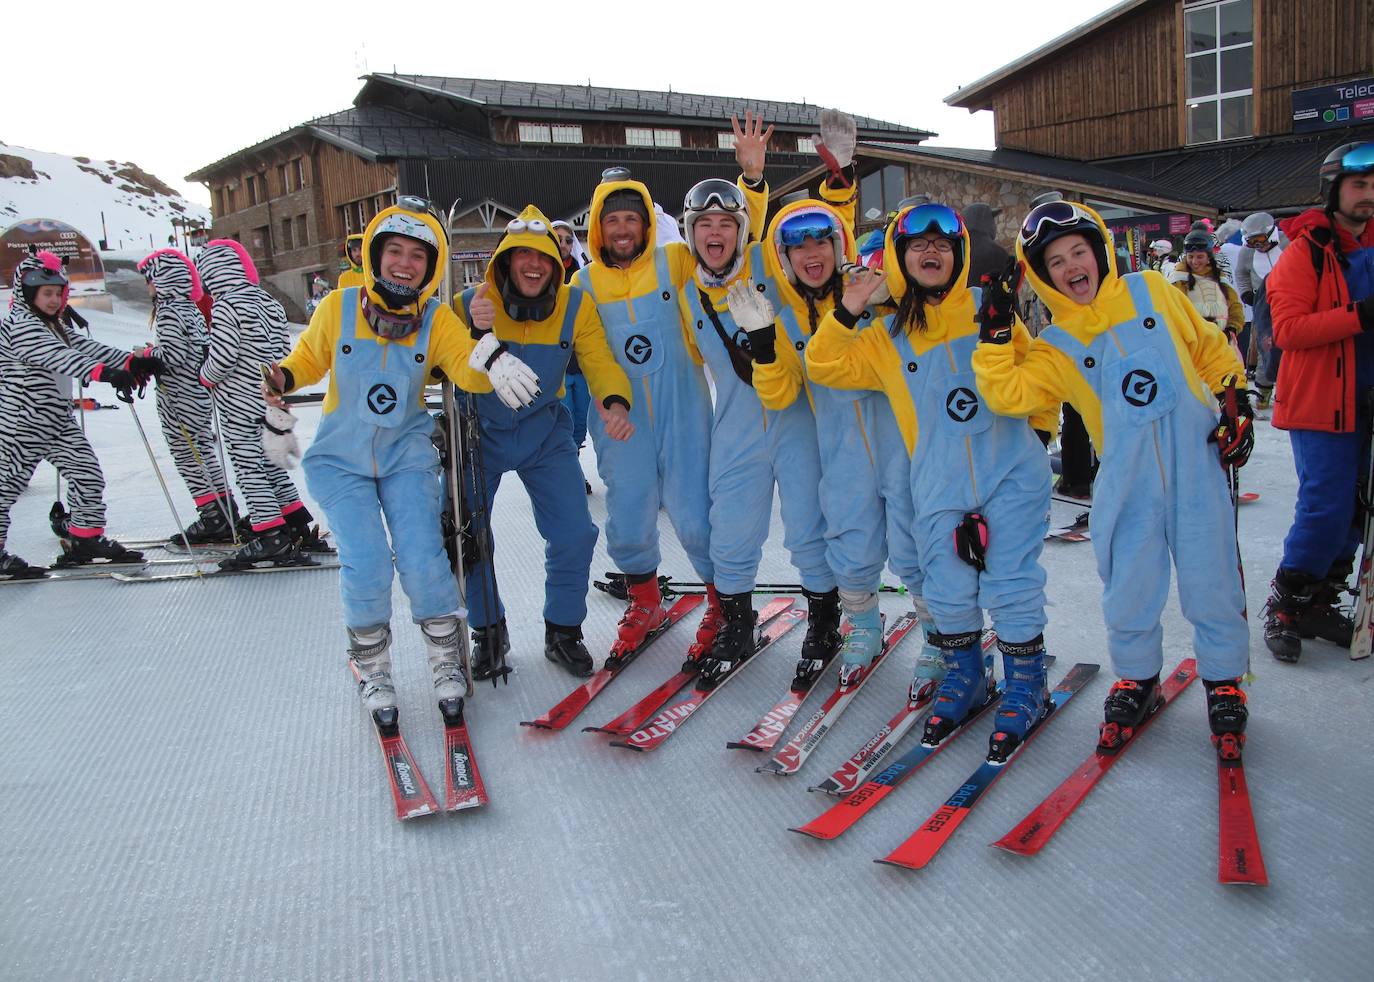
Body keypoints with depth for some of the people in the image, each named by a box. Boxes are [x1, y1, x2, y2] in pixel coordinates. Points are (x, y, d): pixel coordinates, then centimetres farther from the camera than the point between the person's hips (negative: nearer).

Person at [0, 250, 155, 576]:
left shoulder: (54, 326, 16)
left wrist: (133, 361, -7)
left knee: (89, 476, 5)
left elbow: (85, 347, 6)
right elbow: (59, 357, -31)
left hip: (60, 421, 9)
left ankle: (85, 540, 15)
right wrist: (104, 373, -43)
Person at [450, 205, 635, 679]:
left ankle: (563, 631, 19)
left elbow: (601, 364, -15)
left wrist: (615, 402, -37)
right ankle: (488, 631, 24)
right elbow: (466, 378, -27)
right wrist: (482, 338, -47)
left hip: (544, 434, 1)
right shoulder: (471, 304, -16)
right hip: (480, 432, -1)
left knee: (575, 536, -5)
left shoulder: (576, 306, -12)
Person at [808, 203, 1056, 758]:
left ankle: (1026, 687, 21)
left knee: (1012, 587, 1)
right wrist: (846, 313, -7)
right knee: (948, 593, 8)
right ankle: (965, 678, 32)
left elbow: (1032, 371, 10)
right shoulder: (885, 336, 7)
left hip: (1011, 473, -2)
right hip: (939, 487, 2)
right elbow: (825, 367, 4)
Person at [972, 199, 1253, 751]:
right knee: (1129, 595, 7)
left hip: (1197, 470, 0)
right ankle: (1137, 679, 32)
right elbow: (1006, 394, -13)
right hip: (1128, 488, 0)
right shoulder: (1055, 349, 1)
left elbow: (1209, 348, 14)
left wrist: (1234, 400, 5)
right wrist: (994, 334, -18)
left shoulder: (1152, 292, 4)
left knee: (1211, 587, 8)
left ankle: (1223, 682, 30)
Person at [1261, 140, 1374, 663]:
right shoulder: (1306, 252, -9)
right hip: (1319, 403, -7)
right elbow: (1288, 329, -19)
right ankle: (1282, 609, 5)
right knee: (1326, 507, -10)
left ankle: (1317, 602, 21)